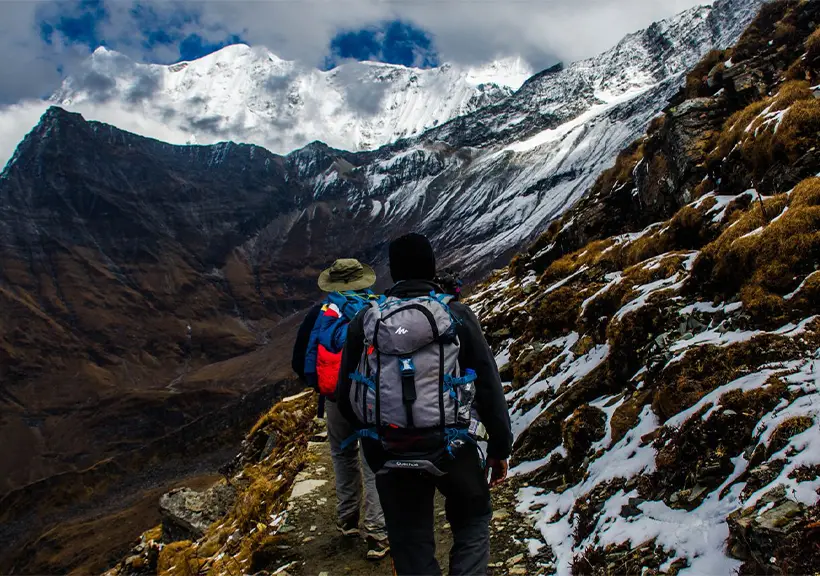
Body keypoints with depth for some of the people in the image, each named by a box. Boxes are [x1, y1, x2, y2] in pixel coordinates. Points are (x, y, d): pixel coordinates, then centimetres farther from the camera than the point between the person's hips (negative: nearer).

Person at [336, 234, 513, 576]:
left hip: (390, 457, 2)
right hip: (452, 449, -1)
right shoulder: (458, 315, -5)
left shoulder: (365, 321, -1)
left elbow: (345, 396, 3)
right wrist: (500, 448, 6)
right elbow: (489, 387, -4)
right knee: (473, 521, 25)